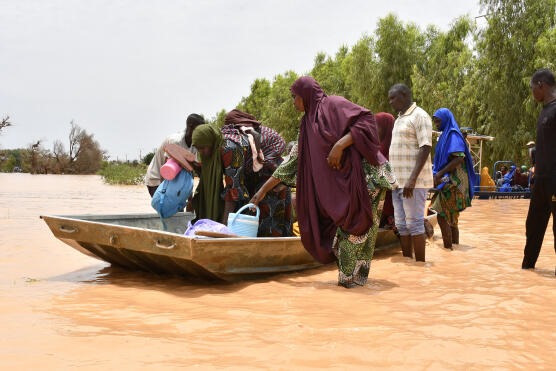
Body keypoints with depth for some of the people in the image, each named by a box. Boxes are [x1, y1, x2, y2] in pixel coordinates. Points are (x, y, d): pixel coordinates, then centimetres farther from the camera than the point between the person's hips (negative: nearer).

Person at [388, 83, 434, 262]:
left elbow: (425, 148, -16)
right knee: (402, 225, 9)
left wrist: (412, 179, -23)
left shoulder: (420, 116, -8)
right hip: (398, 180, 8)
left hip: (413, 182, -8)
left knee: (414, 223, -6)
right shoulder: (399, 119, 19)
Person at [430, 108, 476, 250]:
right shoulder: (446, 136, 18)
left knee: (442, 217, -11)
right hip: (447, 182, 10)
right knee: (451, 218, 10)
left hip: (452, 182, -10)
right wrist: (437, 173, 9)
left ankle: (448, 248, -9)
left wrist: (439, 174, -20)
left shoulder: (453, 135, -10)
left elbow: (459, 158, -21)